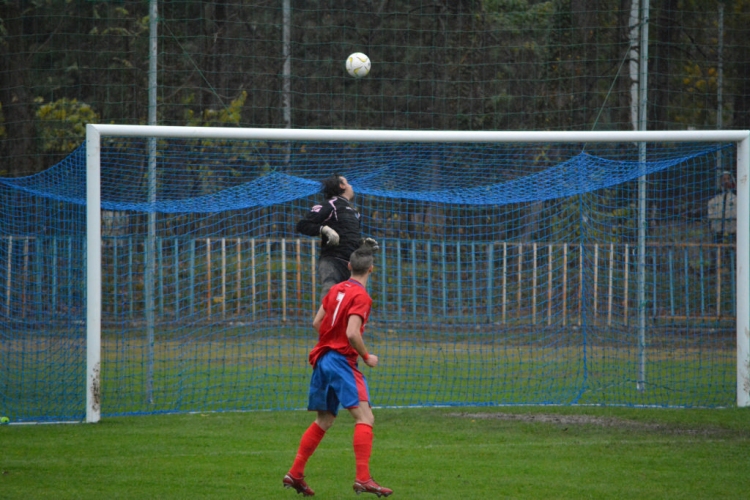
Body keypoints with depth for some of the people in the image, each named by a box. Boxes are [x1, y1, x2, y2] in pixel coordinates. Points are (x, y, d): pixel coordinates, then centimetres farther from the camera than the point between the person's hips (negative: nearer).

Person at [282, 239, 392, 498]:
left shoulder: (336, 289, 12)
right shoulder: (361, 296, -11)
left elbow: (317, 322, 17)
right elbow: (352, 333, -21)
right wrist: (367, 357, -7)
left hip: (322, 358, 8)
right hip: (342, 360, -8)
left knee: (324, 421, 19)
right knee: (365, 417, -13)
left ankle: (295, 474, 18)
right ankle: (363, 478, -24)